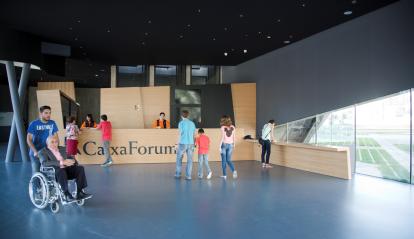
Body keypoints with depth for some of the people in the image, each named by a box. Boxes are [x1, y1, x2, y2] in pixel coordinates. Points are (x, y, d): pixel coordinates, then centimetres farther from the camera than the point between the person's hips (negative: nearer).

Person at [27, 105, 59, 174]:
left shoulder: (52, 123, 0)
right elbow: (29, 139, -6)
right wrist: (35, 151, -16)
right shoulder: (34, 124, -7)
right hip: (36, 153, -2)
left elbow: (56, 137, 8)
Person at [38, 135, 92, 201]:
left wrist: (71, 161, -8)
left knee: (80, 168, -21)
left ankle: (80, 193, -23)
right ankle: (67, 195, -35)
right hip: (52, 173, -5)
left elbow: (72, 159, 18)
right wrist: (61, 162, -26)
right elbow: (44, 163, -15)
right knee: (61, 170, -38)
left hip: (66, 169, 5)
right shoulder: (43, 152, 5)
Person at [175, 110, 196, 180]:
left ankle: (178, 174, 15)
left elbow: (180, 134, -10)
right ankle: (188, 176, -1)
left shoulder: (181, 123, -5)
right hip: (190, 144, 3)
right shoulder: (192, 123, 9)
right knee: (189, 160, 3)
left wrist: (178, 144, -5)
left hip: (182, 144, -3)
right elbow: (194, 135, 11)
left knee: (179, 159, 12)